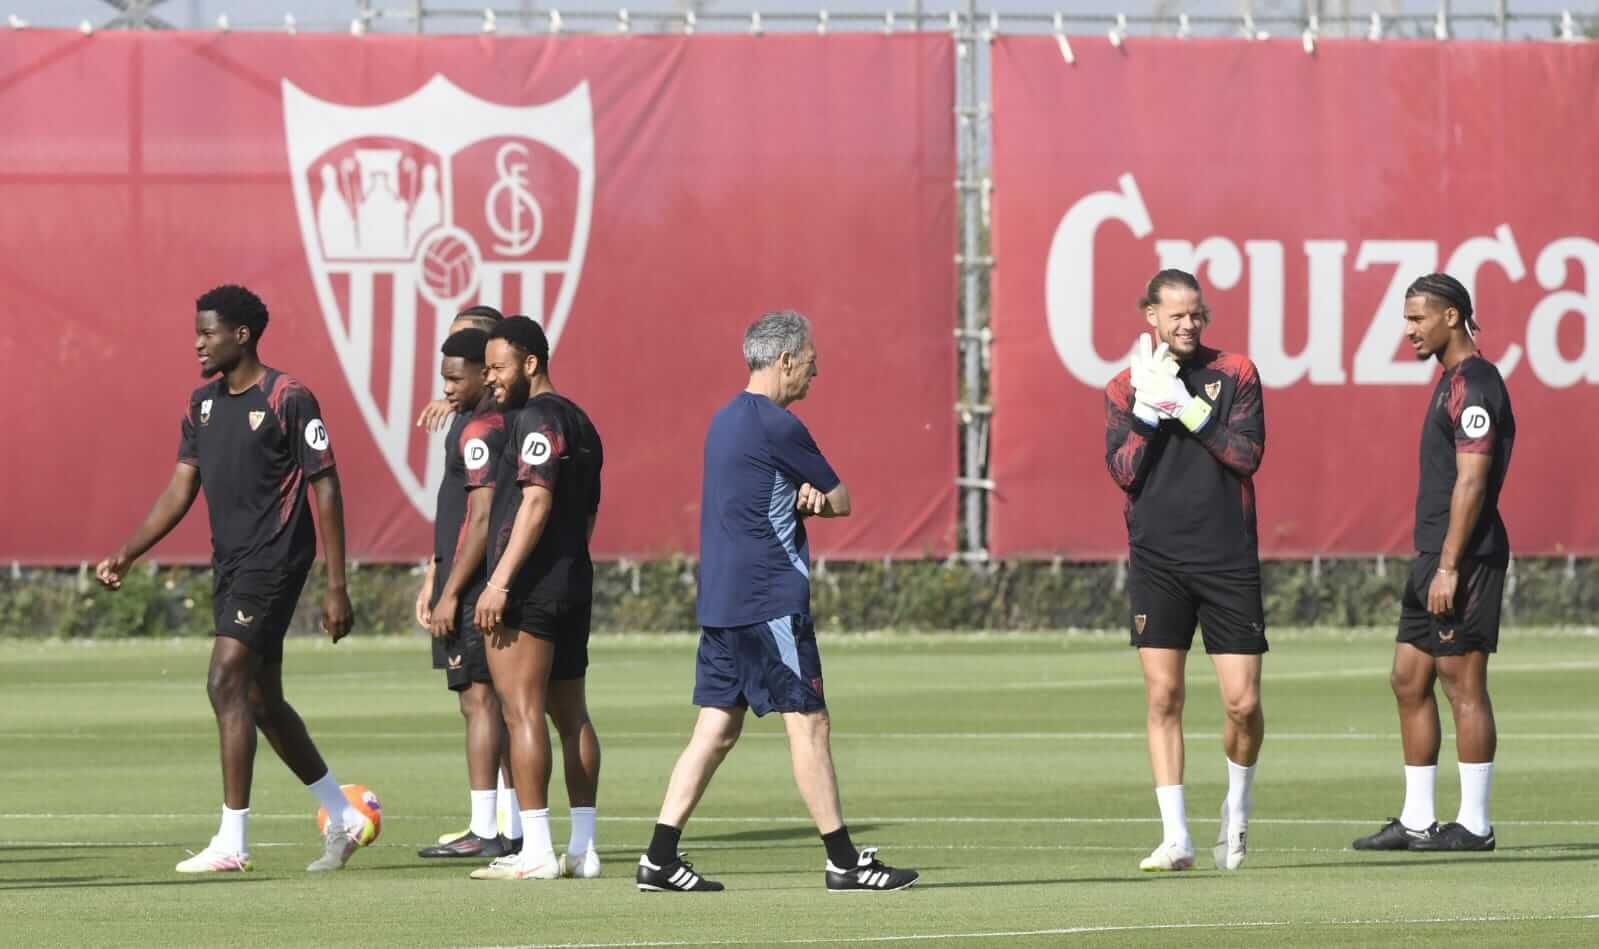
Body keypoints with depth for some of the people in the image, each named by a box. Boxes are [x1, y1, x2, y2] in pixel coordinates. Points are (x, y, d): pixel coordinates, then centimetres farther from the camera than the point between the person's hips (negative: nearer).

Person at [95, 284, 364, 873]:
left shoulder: (288, 400, -11)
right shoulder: (204, 404, 12)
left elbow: (326, 490, -10)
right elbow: (181, 490, 13)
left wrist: (336, 587, -13)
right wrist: (126, 556, 3)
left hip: (275, 560, -8)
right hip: (230, 562, 8)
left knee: (227, 684, -15)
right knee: (261, 699, 12)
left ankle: (232, 843, -12)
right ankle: (342, 818, 25)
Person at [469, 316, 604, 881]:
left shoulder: (536, 418, -11)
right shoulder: (578, 422, 19)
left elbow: (537, 502, -20)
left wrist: (499, 581, -22)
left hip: (530, 586, -10)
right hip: (575, 581, 10)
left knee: (522, 711, -10)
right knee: (571, 714, 11)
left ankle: (535, 851, -14)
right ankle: (582, 849, 11)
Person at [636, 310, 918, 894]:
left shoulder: (727, 421, 16)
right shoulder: (776, 425, -13)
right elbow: (842, 502, -5)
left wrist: (804, 496, -5)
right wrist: (819, 498, 14)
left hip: (720, 599, 9)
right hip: (770, 600, -9)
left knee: (716, 728, 8)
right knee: (808, 723, -4)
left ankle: (660, 859, 3)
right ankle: (844, 862, 0)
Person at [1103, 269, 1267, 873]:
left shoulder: (1234, 374, 5)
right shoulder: (1126, 387, 7)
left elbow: (1248, 454, -6)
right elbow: (1123, 471, -3)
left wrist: (1189, 411, -13)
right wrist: (1148, 410, -13)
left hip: (1228, 560, -1)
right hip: (1158, 561, 1)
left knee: (1243, 703, -4)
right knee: (1162, 697, -5)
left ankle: (1236, 810, 23)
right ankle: (1175, 838, -2)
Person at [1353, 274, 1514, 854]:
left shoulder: (1473, 384, -14)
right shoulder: (1453, 382, 18)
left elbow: (1471, 482, -19)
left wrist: (1448, 566, -22)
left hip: (1464, 558, -10)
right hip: (1436, 556, 10)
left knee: (1463, 683, -6)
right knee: (1408, 681, 11)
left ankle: (1474, 823, -2)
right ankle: (1416, 821, 14)